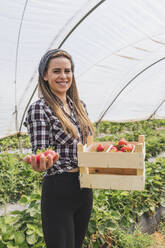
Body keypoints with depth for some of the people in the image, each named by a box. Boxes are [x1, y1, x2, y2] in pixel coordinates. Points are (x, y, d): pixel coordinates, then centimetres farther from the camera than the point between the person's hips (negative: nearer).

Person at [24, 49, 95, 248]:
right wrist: (40, 164, -38)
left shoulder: (79, 105, 7)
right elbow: (39, 154, -17)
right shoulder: (39, 109, -14)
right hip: (59, 191, -7)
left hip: (85, 187, 7)